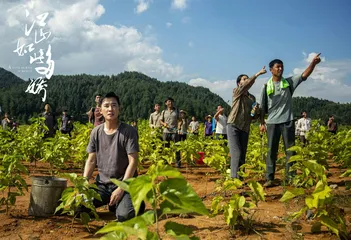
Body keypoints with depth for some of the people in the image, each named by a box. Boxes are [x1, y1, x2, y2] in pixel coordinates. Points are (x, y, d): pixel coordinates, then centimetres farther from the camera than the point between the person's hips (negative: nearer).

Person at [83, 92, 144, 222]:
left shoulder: (129, 131, -11)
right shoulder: (96, 132, 2)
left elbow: (133, 162, -14)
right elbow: (91, 161, 5)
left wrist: (121, 188, -20)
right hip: (102, 184, 4)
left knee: (124, 215, -29)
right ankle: (112, 201, 11)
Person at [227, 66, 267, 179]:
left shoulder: (252, 98, 16)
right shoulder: (236, 92, 1)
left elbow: (253, 115, 20)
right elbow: (246, 85, -21)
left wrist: (255, 111, -4)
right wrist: (257, 74, -29)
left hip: (245, 129, 6)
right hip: (233, 126, -6)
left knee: (243, 155, 5)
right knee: (236, 153, -15)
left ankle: (239, 176, 11)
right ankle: (235, 178, -15)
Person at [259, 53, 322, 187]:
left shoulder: (289, 82, 4)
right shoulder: (266, 87, 2)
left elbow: (304, 75, -8)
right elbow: (263, 107, 6)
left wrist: (313, 63, -23)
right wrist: (262, 123, 3)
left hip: (287, 121, 1)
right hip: (272, 123, -1)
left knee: (290, 150, 3)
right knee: (271, 151, 3)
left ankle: (291, 176, 10)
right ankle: (269, 179, 6)